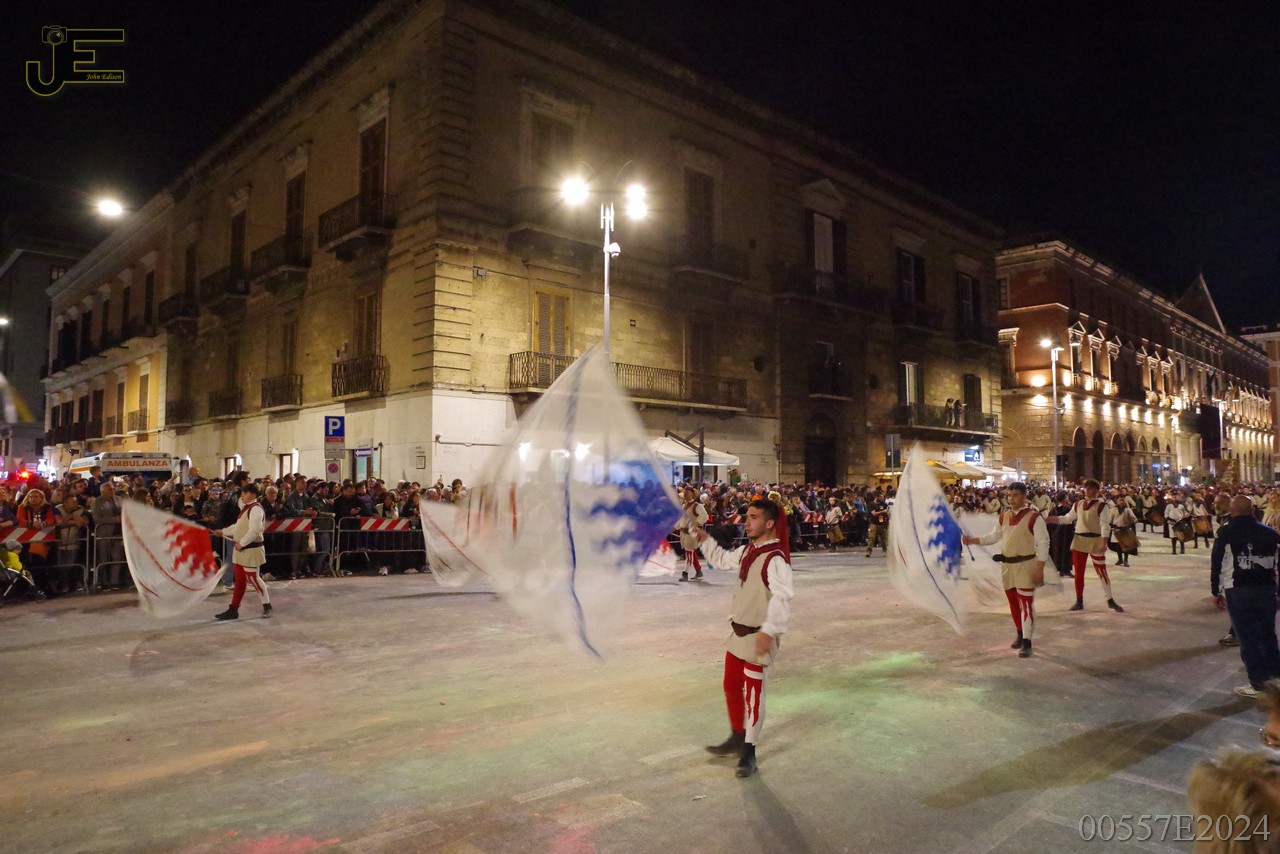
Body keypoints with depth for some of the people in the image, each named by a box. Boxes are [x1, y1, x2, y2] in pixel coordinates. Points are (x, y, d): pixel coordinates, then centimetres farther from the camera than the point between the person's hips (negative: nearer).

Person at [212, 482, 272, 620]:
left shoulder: (256, 509, -17)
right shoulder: (245, 508, 16)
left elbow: (255, 530, -26)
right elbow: (239, 527, 26)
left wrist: (241, 543, -22)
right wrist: (223, 532, 19)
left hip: (251, 549, -10)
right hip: (241, 550, 10)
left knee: (253, 578, -4)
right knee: (239, 580, 11)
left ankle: (267, 606, 9)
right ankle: (233, 610, 15)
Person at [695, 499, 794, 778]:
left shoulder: (775, 559, -22)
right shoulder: (746, 551, 6)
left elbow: (782, 597, -32)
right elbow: (723, 560, 26)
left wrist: (769, 630, -40)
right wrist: (705, 540, 17)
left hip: (758, 635, -9)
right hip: (738, 630, 9)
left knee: (753, 692, 2)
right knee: (731, 686, 20)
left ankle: (749, 750, 18)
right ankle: (737, 737, 39)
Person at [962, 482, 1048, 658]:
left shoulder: (1034, 517, -12)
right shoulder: (1004, 516, 8)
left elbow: (1043, 544, -13)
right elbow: (994, 536, 14)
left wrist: (1039, 569, -17)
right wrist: (973, 540, 1)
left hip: (1025, 565, -6)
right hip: (1007, 565, 6)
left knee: (1026, 604, -6)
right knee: (1013, 602, 17)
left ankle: (1027, 642, -2)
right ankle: (1020, 634, 34)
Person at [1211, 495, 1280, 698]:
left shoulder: (1226, 532, -1)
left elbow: (1215, 563, -2)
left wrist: (1216, 592, 6)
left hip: (1238, 590, -3)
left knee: (1247, 637, 4)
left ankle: (1258, 683, 8)